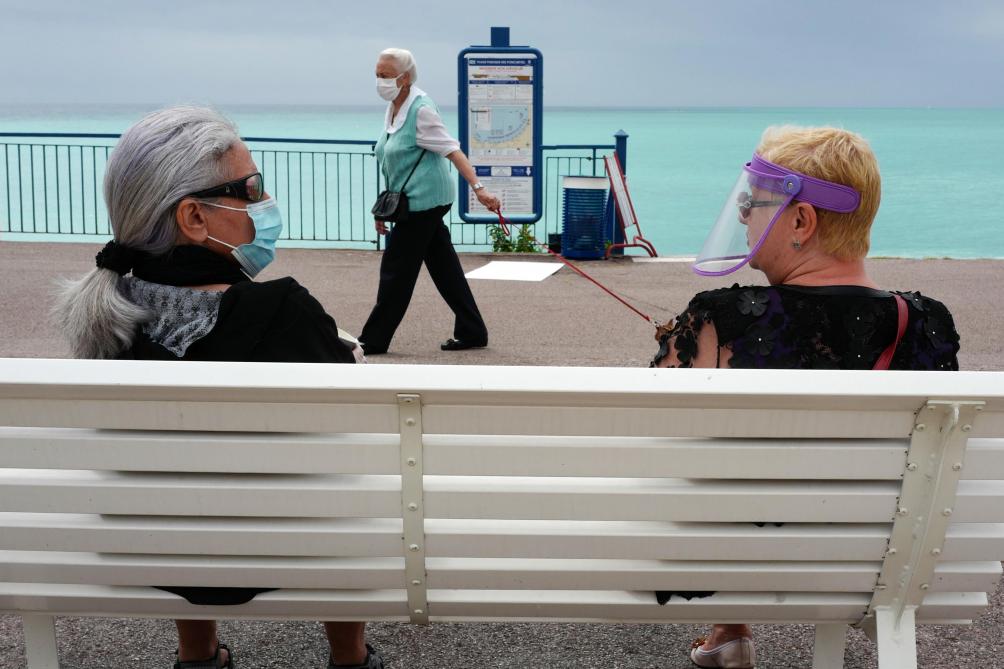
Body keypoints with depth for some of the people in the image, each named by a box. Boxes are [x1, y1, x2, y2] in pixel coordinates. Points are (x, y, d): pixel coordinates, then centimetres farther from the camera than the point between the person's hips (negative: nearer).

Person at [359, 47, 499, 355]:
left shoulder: (421, 110, -14)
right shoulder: (393, 110, 12)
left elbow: (453, 151, -21)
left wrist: (478, 188, -30)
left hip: (423, 202, -9)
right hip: (412, 202, 9)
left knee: (396, 269, -2)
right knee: (444, 267, 11)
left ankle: (374, 340, 7)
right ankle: (471, 332, 18)